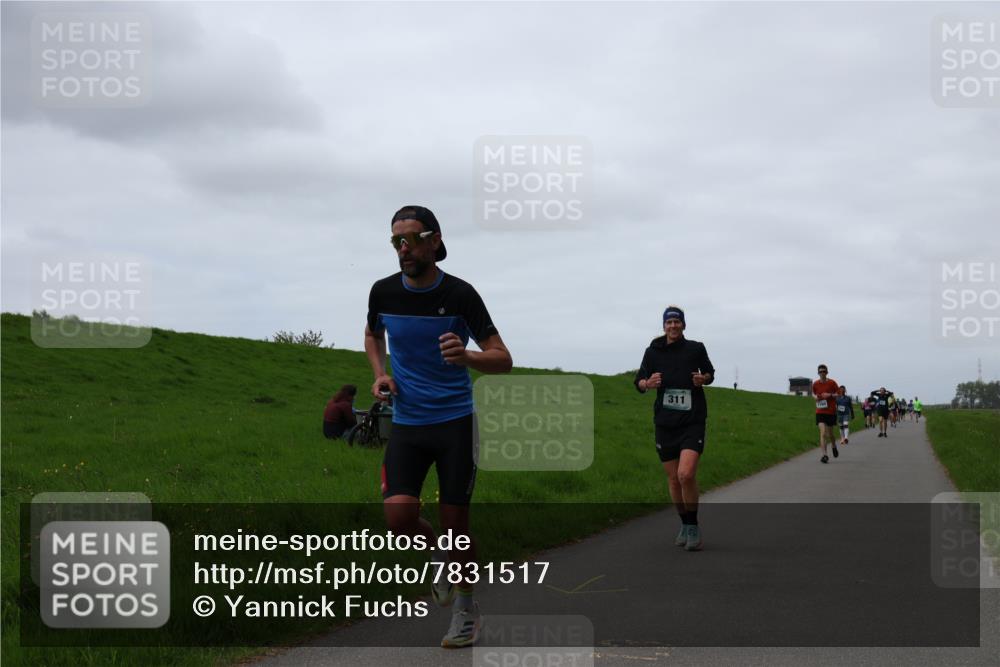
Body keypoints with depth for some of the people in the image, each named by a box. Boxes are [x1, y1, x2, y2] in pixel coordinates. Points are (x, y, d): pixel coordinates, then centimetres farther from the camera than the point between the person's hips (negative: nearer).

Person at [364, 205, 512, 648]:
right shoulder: (383, 292, 0)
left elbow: (503, 360, -8)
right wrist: (380, 374, 4)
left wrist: (466, 356, -29)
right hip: (406, 423, 3)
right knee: (398, 516, -13)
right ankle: (440, 554, 21)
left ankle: (466, 608, 22)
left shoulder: (460, 294, -10)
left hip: (455, 420, -3)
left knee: (455, 521, -1)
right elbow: (372, 334, 23)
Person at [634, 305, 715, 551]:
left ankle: (693, 527, -3)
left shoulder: (696, 348, 0)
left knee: (686, 474, -19)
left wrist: (703, 379, -7)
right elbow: (639, 381, 9)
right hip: (665, 423, 3)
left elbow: (710, 373, 16)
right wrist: (648, 383, -14)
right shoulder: (653, 351, 3)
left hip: (693, 422, -3)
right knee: (673, 479, 8)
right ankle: (685, 525, 28)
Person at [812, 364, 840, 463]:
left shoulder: (832, 383, -5)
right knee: (823, 433, -14)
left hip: (831, 411, 0)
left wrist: (830, 395, -17)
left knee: (830, 434, 11)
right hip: (820, 412, 1)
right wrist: (815, 397, -4)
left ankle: (834, 446, 44)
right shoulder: (815, 384, 1)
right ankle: (824, 455, -17)